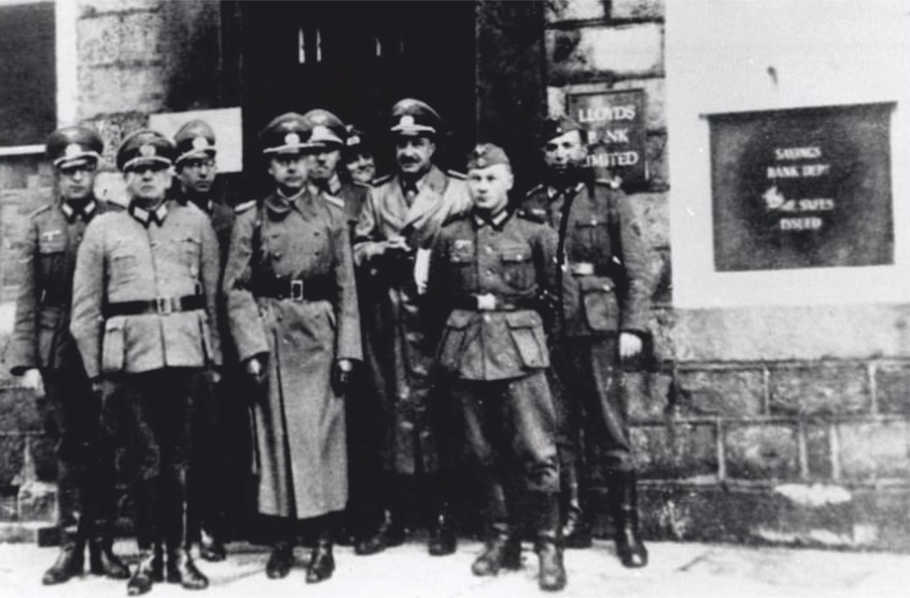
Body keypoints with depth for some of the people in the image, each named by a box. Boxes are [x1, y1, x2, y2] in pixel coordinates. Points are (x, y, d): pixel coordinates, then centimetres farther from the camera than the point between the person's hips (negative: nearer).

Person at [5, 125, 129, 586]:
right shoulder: (40, 225, 5)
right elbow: (27, 298, 3)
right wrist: (26, 361, -4)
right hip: (58, 353, 1)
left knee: (103, 450, 5)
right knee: (70, 448, 7)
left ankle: (101, 547, 15)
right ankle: (71, 546, 17)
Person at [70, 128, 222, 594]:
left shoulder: (196, 222, 9)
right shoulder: (102, 229, 8)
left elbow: (214, 294, 8)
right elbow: (85, 307, 7)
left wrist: (215, 357, 3)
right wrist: (95, 367, 1)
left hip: (186, 352, 1)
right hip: (134, 355, 0)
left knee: (180, 456, 5)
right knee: (148, 457, 3)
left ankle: (180, 553, 16)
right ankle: (147, 555, 16)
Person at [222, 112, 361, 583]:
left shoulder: (332, 213, 5)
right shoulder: (250, 217, 4)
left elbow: (346, 288, 4)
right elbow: (236, 289, 0)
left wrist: (347, 349, -3)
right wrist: (250, 346, -10)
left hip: (320, 335, 0)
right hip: (270, 337, 0)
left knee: (322, 434, 1)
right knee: (275, 436, 5)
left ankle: (324, 543, 11)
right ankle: (281, 539, 17)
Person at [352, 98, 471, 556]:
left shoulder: (457, 191, 7)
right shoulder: (377, 194, 19)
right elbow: (358, 248, 13)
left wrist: (431, 262, -16)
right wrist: (382, 252, -6)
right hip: (395, 318, 3)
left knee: (438, 411, 0)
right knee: (397, 409, 3)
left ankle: (441, 517, 10)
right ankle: (392, 517, 11)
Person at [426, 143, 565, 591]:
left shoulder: (535, 233, 3)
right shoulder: (449, 237, 9)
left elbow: (552, 289, 11)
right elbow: (436, 295, 18)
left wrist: (513, 310, 3)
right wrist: (469, 313, 8)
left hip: (520, 351, -2)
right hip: (467, 353, 3)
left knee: (538, 453, -7)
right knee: (485, 453, 8)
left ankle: (549, 547, 5)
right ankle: (502, 540, 21)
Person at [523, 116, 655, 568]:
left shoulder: (609, 199, 6)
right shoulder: (532, 205, 12)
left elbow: (637, 268, 0)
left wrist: (632, 327, -9)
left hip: (598, 327, -2)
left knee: (610, 429, -1)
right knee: (560, 430, 7)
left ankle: (627, 526, 8)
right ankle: (574, 519, 18)